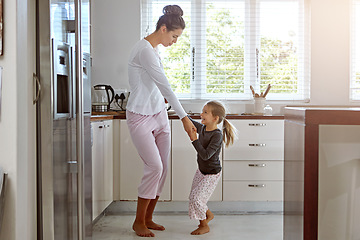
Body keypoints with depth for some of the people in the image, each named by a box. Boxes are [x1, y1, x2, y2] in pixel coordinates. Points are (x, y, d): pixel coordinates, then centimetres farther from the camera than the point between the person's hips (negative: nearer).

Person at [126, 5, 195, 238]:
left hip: (159, 114, 9)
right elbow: (165, 86, -24)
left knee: (162, 168, 5)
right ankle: (138, 221, 5)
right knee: (154, 166, -13)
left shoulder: (155, 49, 11)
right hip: (140, 116, -9)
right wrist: (184, 117, -25)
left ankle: (148, 218, 18)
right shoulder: (144, 50, -19)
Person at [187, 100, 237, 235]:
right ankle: (209, 215, 40)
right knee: (194, 197, 13)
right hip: (201, 171, 8)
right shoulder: (202, 128, -5)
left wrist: (194, 140, -37)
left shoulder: (217, 135, -28)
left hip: (212, 174, -8)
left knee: (196, 197, -12)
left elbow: (205, 155, -34)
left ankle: (204, 226, 10)